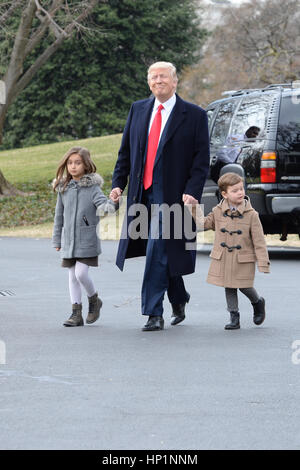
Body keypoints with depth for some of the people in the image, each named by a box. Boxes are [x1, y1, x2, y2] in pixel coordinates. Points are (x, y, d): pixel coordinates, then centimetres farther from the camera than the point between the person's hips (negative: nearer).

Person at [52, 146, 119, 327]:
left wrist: (112, 204, -44)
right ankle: (76, 313, 13)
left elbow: (102, 203, -20)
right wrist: (57, 239, 16)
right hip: (69, 240, 5)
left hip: (87, 240, -5)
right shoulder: (64, 188, 7)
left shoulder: (92, 187, -6)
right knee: (73, 276, 7)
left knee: (81, 273, -12)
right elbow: (59, 215, 14)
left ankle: (94, 300, 16)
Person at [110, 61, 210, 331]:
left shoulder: (194, 116, -2)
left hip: (172, 195, -5)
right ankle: (179, 299, 33)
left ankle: (154, 314, -7)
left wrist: (192, 192, -16)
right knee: (164, 252, 14)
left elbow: (202, 160, -5)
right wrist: (118, 183, 5)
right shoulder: (138, 110, 11)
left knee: (157, 250, -11)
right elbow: (126, 151, 15)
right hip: (142, 193, 5)